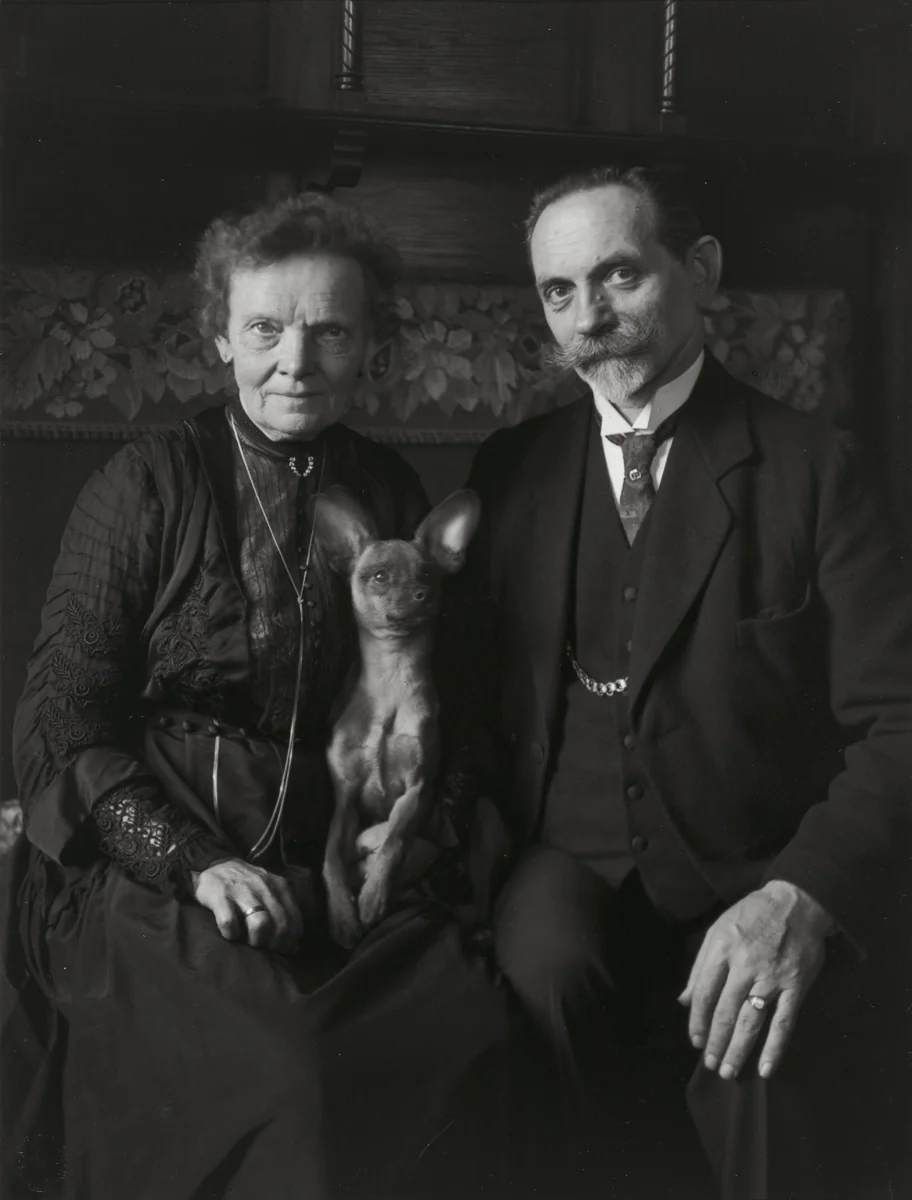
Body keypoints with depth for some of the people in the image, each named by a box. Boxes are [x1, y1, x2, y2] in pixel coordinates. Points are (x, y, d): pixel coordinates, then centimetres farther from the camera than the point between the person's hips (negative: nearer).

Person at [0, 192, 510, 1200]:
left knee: (479, 1035, -21)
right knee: (286, 1077, -30)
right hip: (142, 877, -3)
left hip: (335, 881, 4)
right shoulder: (147, 485, 0)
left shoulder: (391, 496, 10)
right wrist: (194, 861, -15)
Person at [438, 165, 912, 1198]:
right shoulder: (511, 472, 11)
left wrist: (803, 897, -24)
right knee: (547, 960, -30)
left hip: (756, 888, -2)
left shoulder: (812, 467, 0)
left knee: (766, 1057, -32)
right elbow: (473, 688, 14)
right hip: (573, 870, 3)